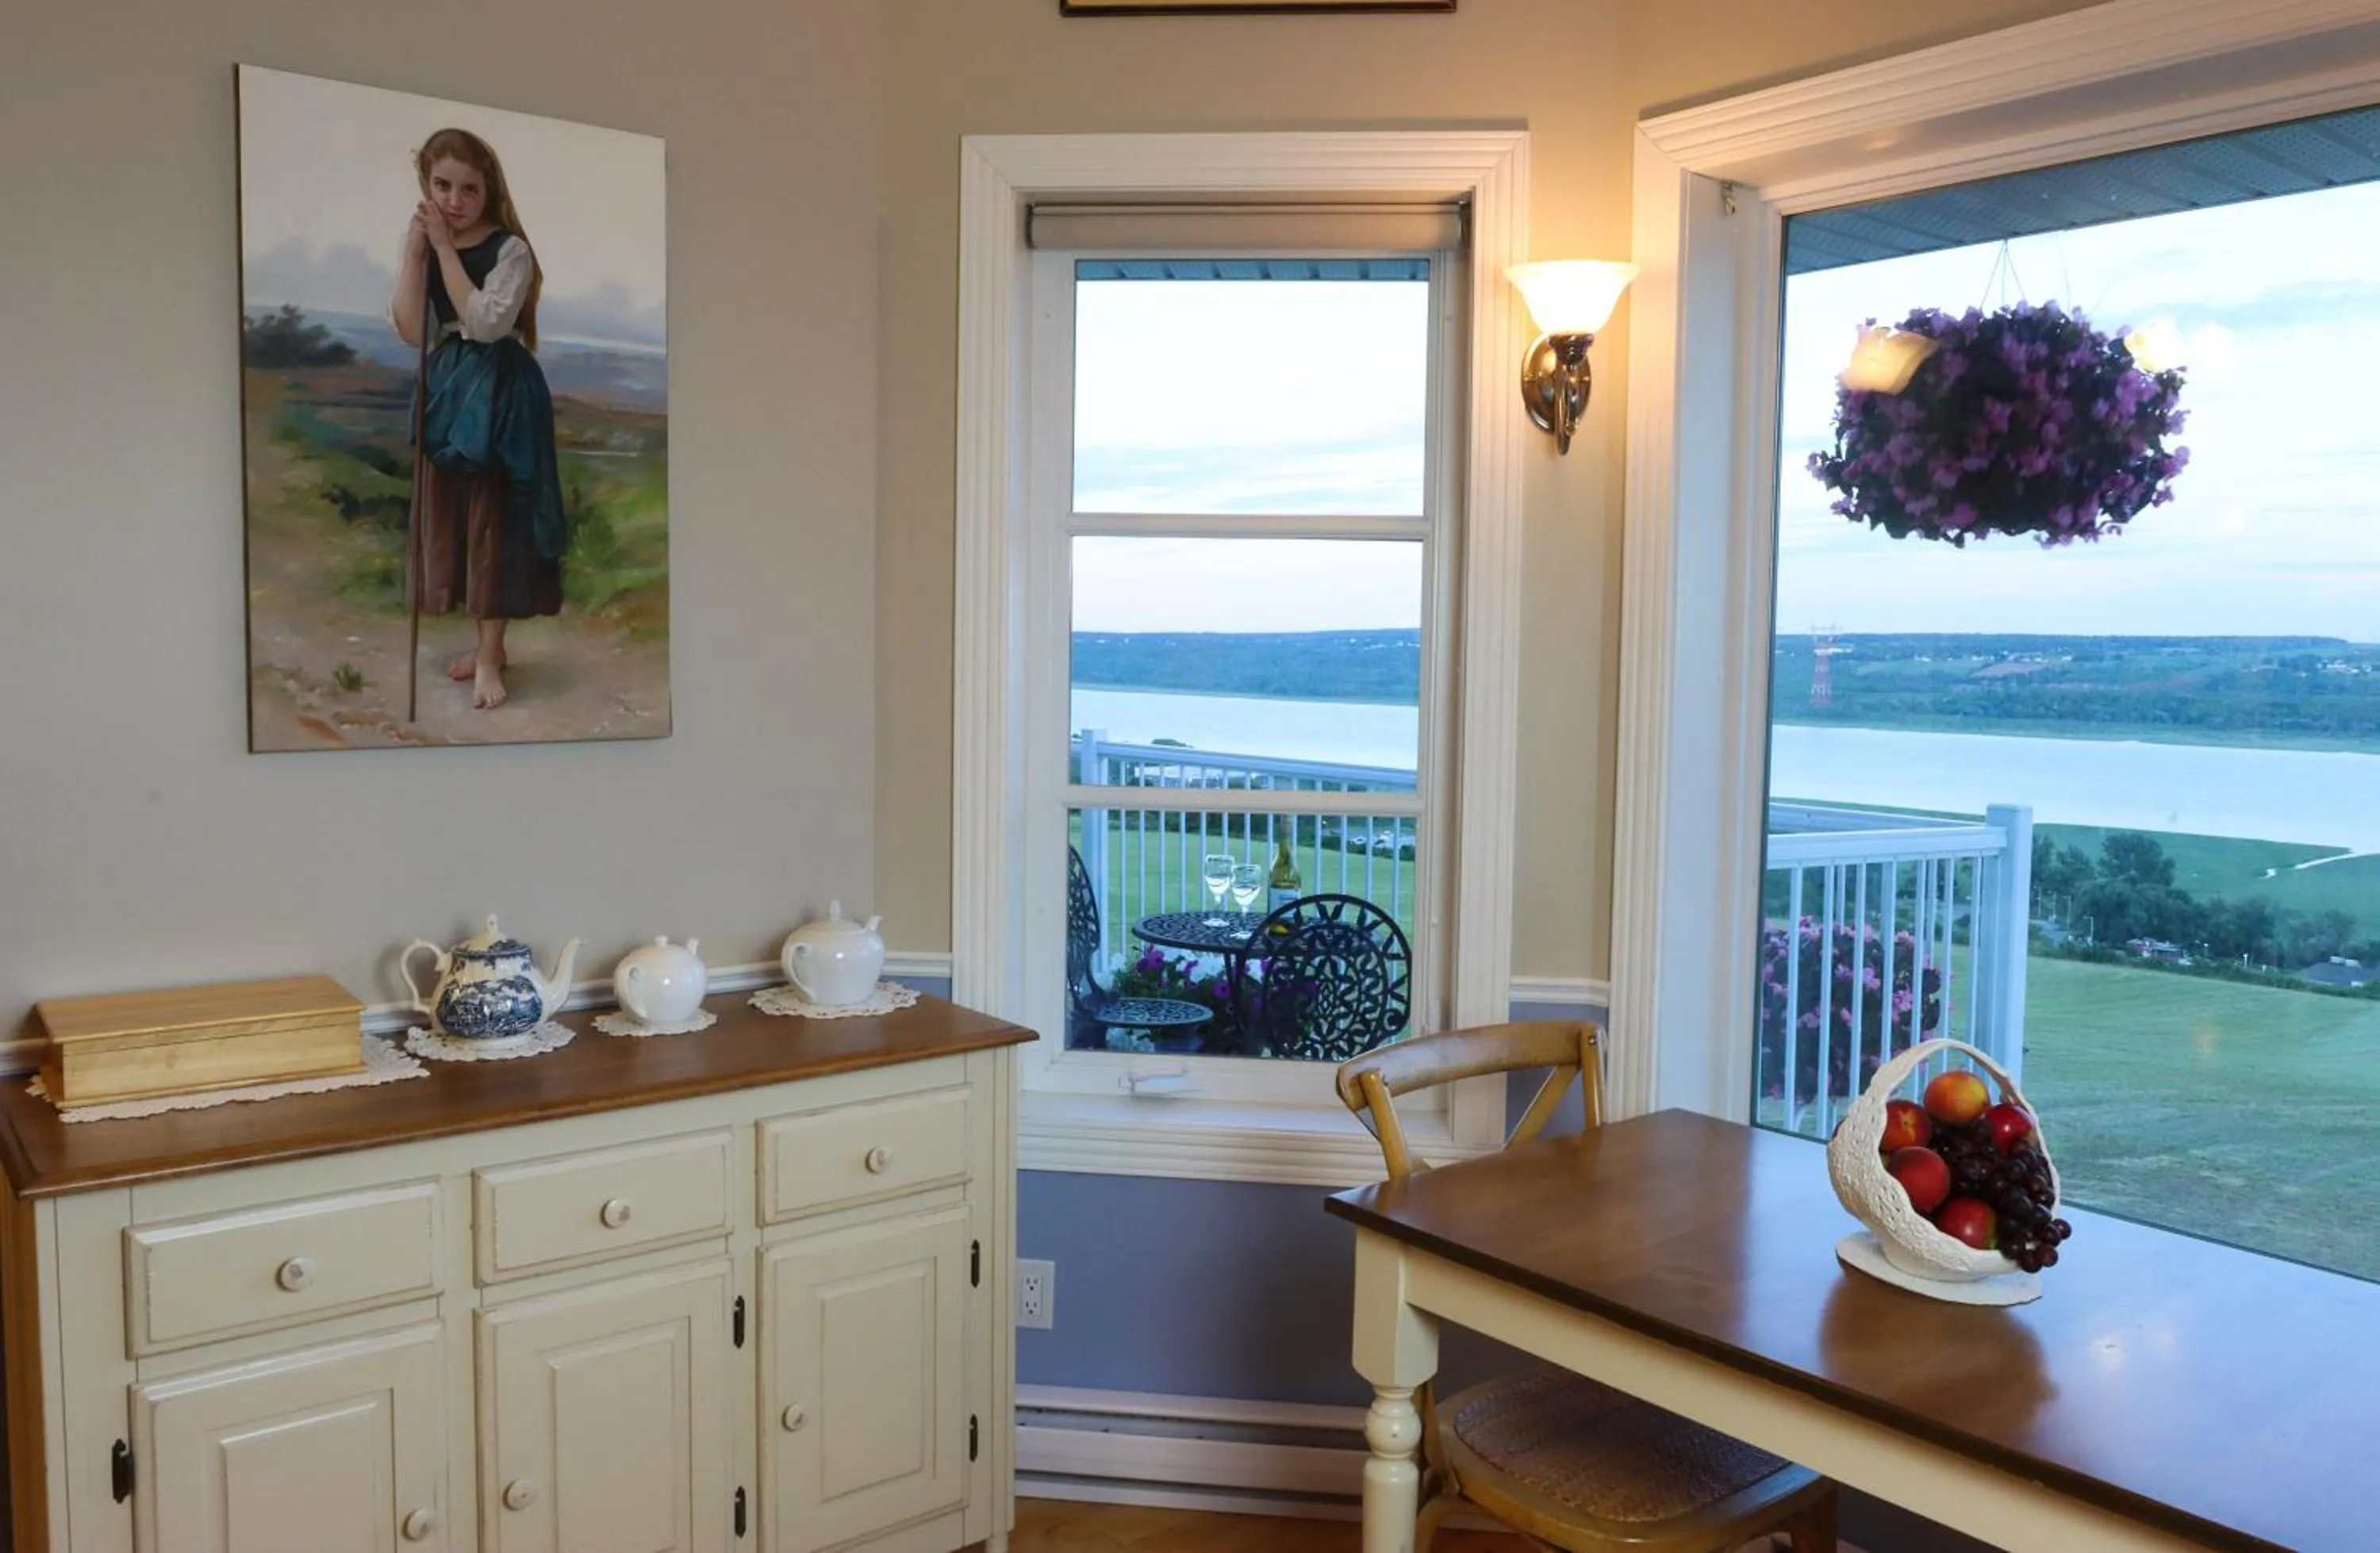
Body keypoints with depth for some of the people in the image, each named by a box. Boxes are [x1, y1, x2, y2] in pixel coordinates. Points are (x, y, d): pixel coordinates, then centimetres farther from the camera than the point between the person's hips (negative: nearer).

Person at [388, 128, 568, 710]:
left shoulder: (509, 249, -11)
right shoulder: (423, 247, 5)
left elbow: (486, 323, -24)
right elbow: (409, 330, -5)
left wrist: (445, 248, -20)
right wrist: (415, 251, -12)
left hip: (498, 392, -6)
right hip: (445, 386, 6)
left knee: (491, 515, -3)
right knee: (452, 513, 10)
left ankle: (489, 656, 3)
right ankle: (487, 643, 22)